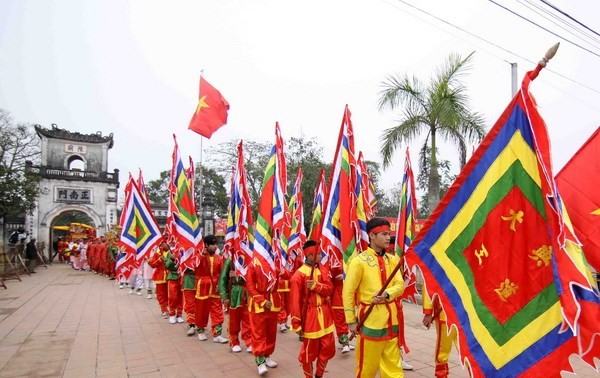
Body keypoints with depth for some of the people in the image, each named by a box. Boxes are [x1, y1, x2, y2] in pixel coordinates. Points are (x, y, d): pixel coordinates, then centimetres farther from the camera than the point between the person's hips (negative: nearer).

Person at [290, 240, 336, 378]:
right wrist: (297, 324, -13)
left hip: (325, 316, 6)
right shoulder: (299, 275, -14)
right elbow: (295, 301, -13)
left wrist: (316, 286, -23)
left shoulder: (324, 270, 5)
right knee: (309, 352, 9)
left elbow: (329, 289, -5)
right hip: (310, 317, -6)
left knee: (328, 349, 14)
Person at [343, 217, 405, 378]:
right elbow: (348, 292, -9)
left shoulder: (392, 259, 6)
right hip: (370, 318, -5)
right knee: (367, 364, 8)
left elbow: (400, 285, 0)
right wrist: (351, 321, -9)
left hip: (391, 318, 5)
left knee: (393, 363, 15)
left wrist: (387, 294, -21)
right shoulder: (359, 261, -12)